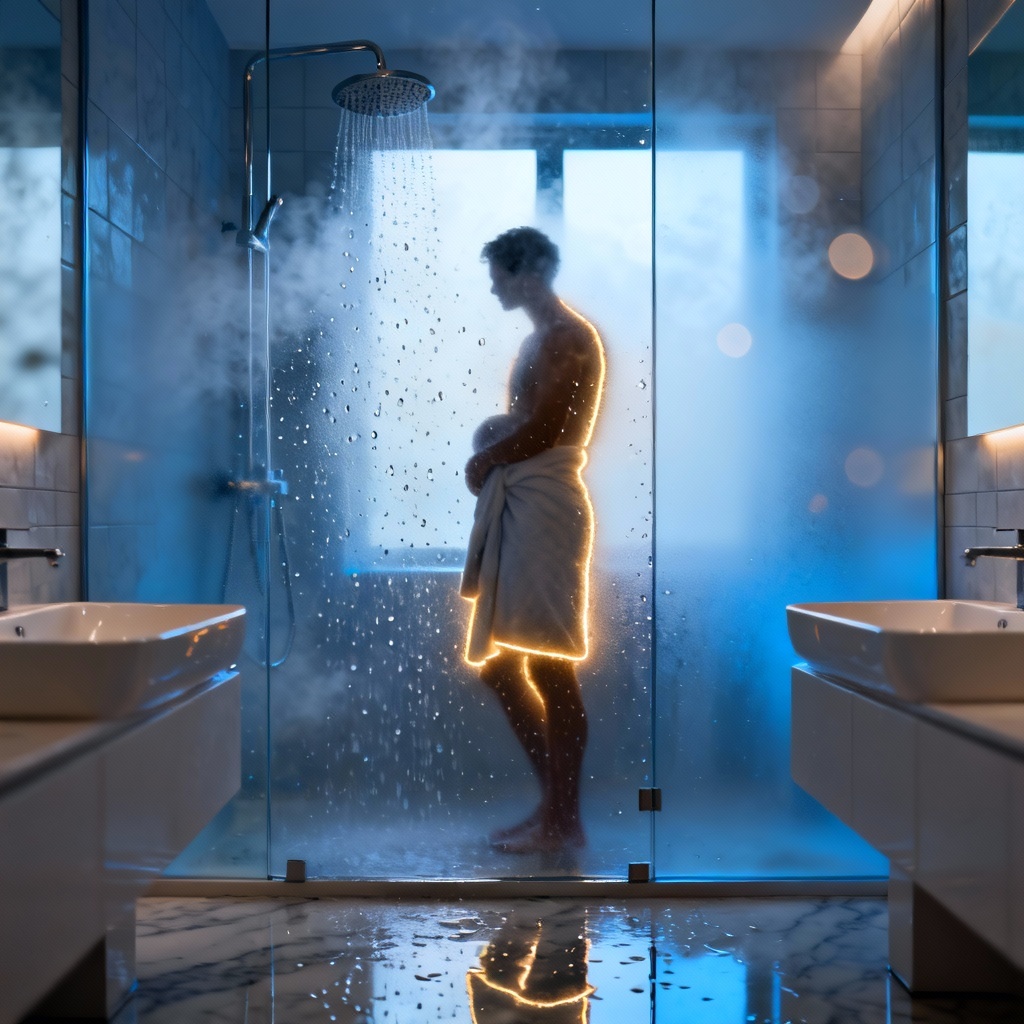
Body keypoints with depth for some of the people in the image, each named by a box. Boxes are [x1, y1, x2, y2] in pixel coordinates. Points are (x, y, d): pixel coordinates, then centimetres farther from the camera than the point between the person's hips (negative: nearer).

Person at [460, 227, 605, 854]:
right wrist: (491, 435, 4)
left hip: (545, 504, -10)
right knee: (498, 662, 11)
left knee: (550, 665, -6)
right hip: (516, 505, 10)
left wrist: (482, 461, -1)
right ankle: (554, 802, 19)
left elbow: (541, 431, -16)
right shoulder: (541, 338, 22)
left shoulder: (567, 335, -8)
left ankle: (564, 822, 2)